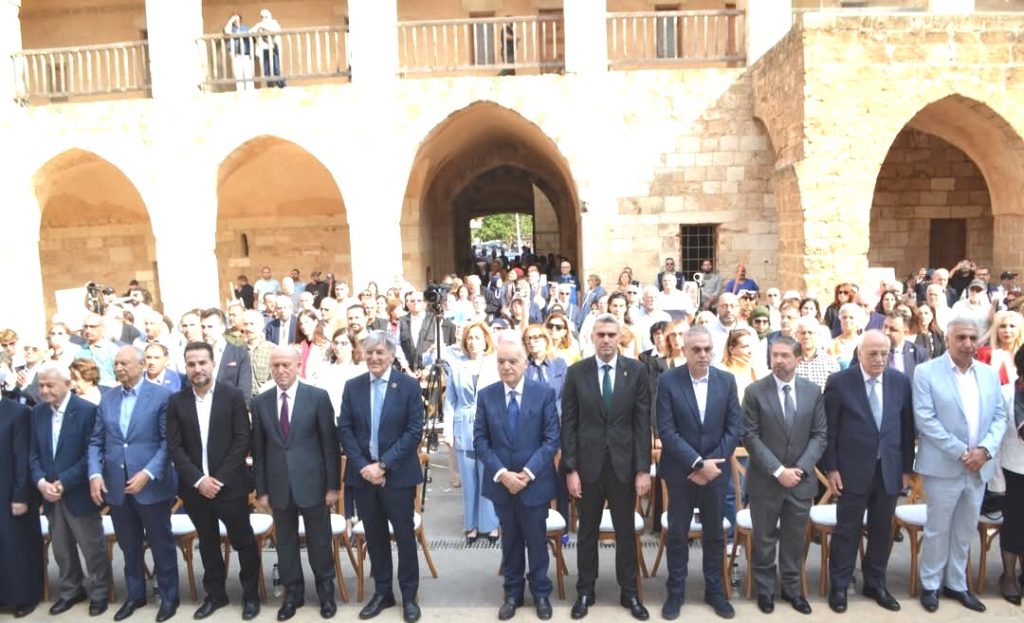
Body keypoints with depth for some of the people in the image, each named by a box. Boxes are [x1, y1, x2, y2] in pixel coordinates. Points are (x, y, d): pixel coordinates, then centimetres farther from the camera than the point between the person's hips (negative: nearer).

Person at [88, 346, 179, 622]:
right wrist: (95, 474, -6)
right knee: (129, 546, 18)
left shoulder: (161, 395, -7)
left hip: (152, 486, -4)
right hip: (116, 486, 5)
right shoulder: (107, 398, 8)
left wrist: (148, 474, -19)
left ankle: (168, 596, 25)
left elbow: (169, 441, -11)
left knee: (162, 545, 8)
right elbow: (96, 441, 9)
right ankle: (135, 594, 35)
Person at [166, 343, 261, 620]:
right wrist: (198, 480, -11)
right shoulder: (177, 401, 2)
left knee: (243, 541, 7)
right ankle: (215, 594, 32)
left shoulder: (233, 395, -5)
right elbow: (174, 447, 0)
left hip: (230, 484, -2)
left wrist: (220, 478, -14)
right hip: (195, 487, 3)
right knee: (208, 543, 16)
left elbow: (243, 440, -8)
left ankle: (251, 594, 24)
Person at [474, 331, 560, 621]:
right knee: (510, 540, 15)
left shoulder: (544, 393, -6)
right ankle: (513, 593, 31)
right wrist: (501, 473, -14)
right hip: (500, 482, 2)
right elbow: (480, 440, -3)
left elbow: (552, 439, -8)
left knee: (537, 540, 11)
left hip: (535, 481, -1)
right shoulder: (486, 395, -2)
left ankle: (541, 593, 30)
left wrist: (528, 472, -16)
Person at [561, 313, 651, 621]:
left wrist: (644, 468, -6)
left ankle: (629, 592, 28)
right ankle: (585, 591, 28)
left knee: (626, 531, 12)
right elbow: (568, 424, -2)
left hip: (624, 463, 0)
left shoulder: (636, 370, -2)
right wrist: (570, 469, -6)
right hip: (588, 463, 0)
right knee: (587, 532, 13)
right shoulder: (576, 372, -3)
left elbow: (643, 422, -2)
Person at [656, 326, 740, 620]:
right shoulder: (668, 381, -9)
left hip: (716, 469, 2)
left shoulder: (727, 380, -1)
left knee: (714, 533, 14)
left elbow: (733, 428, -1)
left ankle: (714, 590, 31)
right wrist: (697, 463, -18)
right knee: (677, 534, 8)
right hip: (680, 470, -2)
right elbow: (666, 430, -13)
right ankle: (675, 592, 23)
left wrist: (711, 464, -11)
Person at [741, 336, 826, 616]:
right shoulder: (755, 391, -8)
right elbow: (750, 436, -10)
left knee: (795, 538, 14)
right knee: (764, 539, 10)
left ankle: (792, 588, 31)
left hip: (801, 478, 2)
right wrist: (778, 470, -16)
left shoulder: (813, 391, 1)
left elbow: (819, 435, 1)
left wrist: (800, 468, -11)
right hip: (765, 479, -2)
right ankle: (765, 589, 26)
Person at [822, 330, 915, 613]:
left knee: (882, 531, 14)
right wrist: (831, 468, -8)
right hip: (853, 470, -3)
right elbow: (828, 429, -6)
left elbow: (907, 427, 6)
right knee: (847, 530, 6)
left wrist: (907, 468, 6)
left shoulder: (901, 381, 0)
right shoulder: (839, 382, -10)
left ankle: (875, 584, 30)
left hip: (889, 470, 3)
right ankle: (839, 587, 20)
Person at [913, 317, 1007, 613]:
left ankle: (956, 584, 30)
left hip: (979, 467, 5)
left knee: (965, 531, 15)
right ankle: (930, 585, 21)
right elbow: (925, 419, -13)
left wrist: (985, 450, -10)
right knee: (937, 530, 6)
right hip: (944, 466, -4)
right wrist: (961, 452, -17)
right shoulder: (926, 372, -8)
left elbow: (999, 417, 6)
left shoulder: (990, 374, 8)